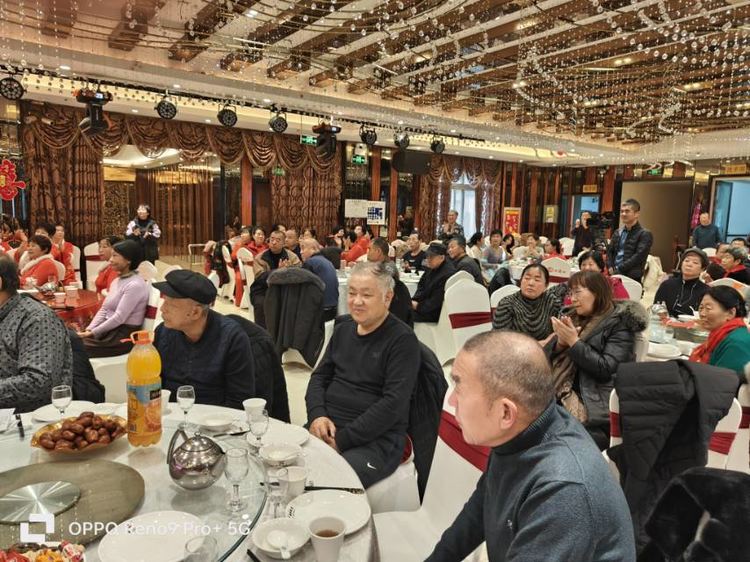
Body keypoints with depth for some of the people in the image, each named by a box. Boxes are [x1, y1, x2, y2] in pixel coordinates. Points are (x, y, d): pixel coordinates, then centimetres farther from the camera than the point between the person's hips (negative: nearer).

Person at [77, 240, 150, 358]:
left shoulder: (135, 285, -18)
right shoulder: (117, 281, 12)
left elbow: (119, 318, -20)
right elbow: (103, 310, 12)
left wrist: (93, 333, -15)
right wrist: (88, 329, -1)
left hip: (124, 336, -8)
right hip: (110, 330, 8)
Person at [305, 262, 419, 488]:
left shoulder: (402, 339, -9)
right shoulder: (343, 329, 13)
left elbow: (394, 403, -16)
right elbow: (320, 376, 15)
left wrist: (342, 440, -17)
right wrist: (317, 415, -5)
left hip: (376, 437, -6)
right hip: (327, 425, 6)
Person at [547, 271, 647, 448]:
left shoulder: (619, 324, -3)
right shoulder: (574, 318, 15)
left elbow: (606, 369, -14)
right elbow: (546, 355, 12)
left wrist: (574, 342, -16)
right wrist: (560, 342, -9)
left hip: (596, 403, -6)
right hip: (560, 393, 6)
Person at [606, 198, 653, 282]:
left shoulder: (645, 234, -1)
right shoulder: (618, 232, 18)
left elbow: (638, 256, -12)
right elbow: (609, 251, 15)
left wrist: (618, 269, -16)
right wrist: (610, 268, -3)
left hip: (632, 278, -5)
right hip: (614, 274, 5)